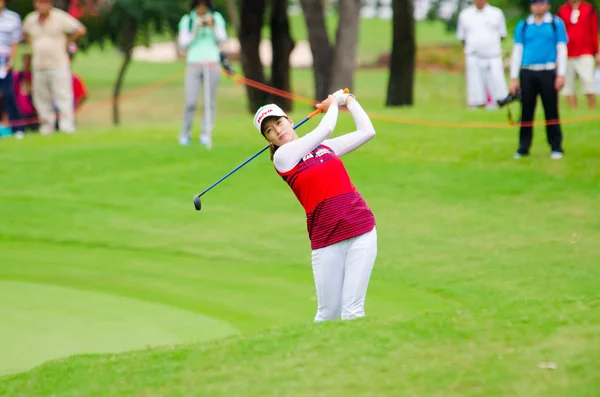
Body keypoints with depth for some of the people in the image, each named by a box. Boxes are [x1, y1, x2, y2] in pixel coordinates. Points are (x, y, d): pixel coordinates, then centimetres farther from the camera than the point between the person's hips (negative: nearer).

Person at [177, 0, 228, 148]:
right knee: (190, 102, -8)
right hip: (194, 64, -1)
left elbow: (223, 39, -2)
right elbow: (183, 44, 1)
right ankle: (185, 133, 4)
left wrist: (212, 26, -17)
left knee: (210, 102, -3)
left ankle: (206, 134, 3)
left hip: (212, 64, 1)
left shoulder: (217, 18, 4)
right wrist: (195, 31, -12)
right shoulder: (187, 21, 3)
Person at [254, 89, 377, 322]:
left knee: (352, 311, -7)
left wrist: (349, 101, 21)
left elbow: (366, 132, 19)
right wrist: (333, 104, 13)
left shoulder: (325, 146, 16)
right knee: (328, 313, -2)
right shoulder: (283, 155, -1)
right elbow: (325, 129, -5)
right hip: (326, 240, -3)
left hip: (361, 229, 3)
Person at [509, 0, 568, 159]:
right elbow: (517, 51, 11)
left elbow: (561, 49, 5)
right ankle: (523, 148, 6)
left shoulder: (556, 24, 6)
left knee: (551, 110, -2)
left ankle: (556, 147, 3)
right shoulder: (523, 26, 11)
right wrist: (514, 78, 6)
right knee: (526, 111, 2)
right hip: (527, 73, 2)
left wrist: (561, 74, -3)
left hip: (548, 73, -2)